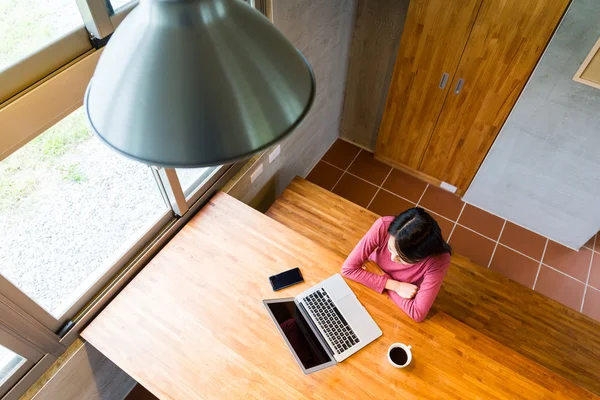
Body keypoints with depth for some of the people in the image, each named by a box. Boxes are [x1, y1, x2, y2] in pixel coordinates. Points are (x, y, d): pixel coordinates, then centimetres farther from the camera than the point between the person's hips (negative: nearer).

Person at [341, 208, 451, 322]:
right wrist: (395, 286, -27)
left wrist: (381, 275, -25)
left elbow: (417, 314, -27)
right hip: (366, 286, 0)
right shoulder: (383, 227, -30)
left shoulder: (439, 260, -31)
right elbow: (348, 269, -24)